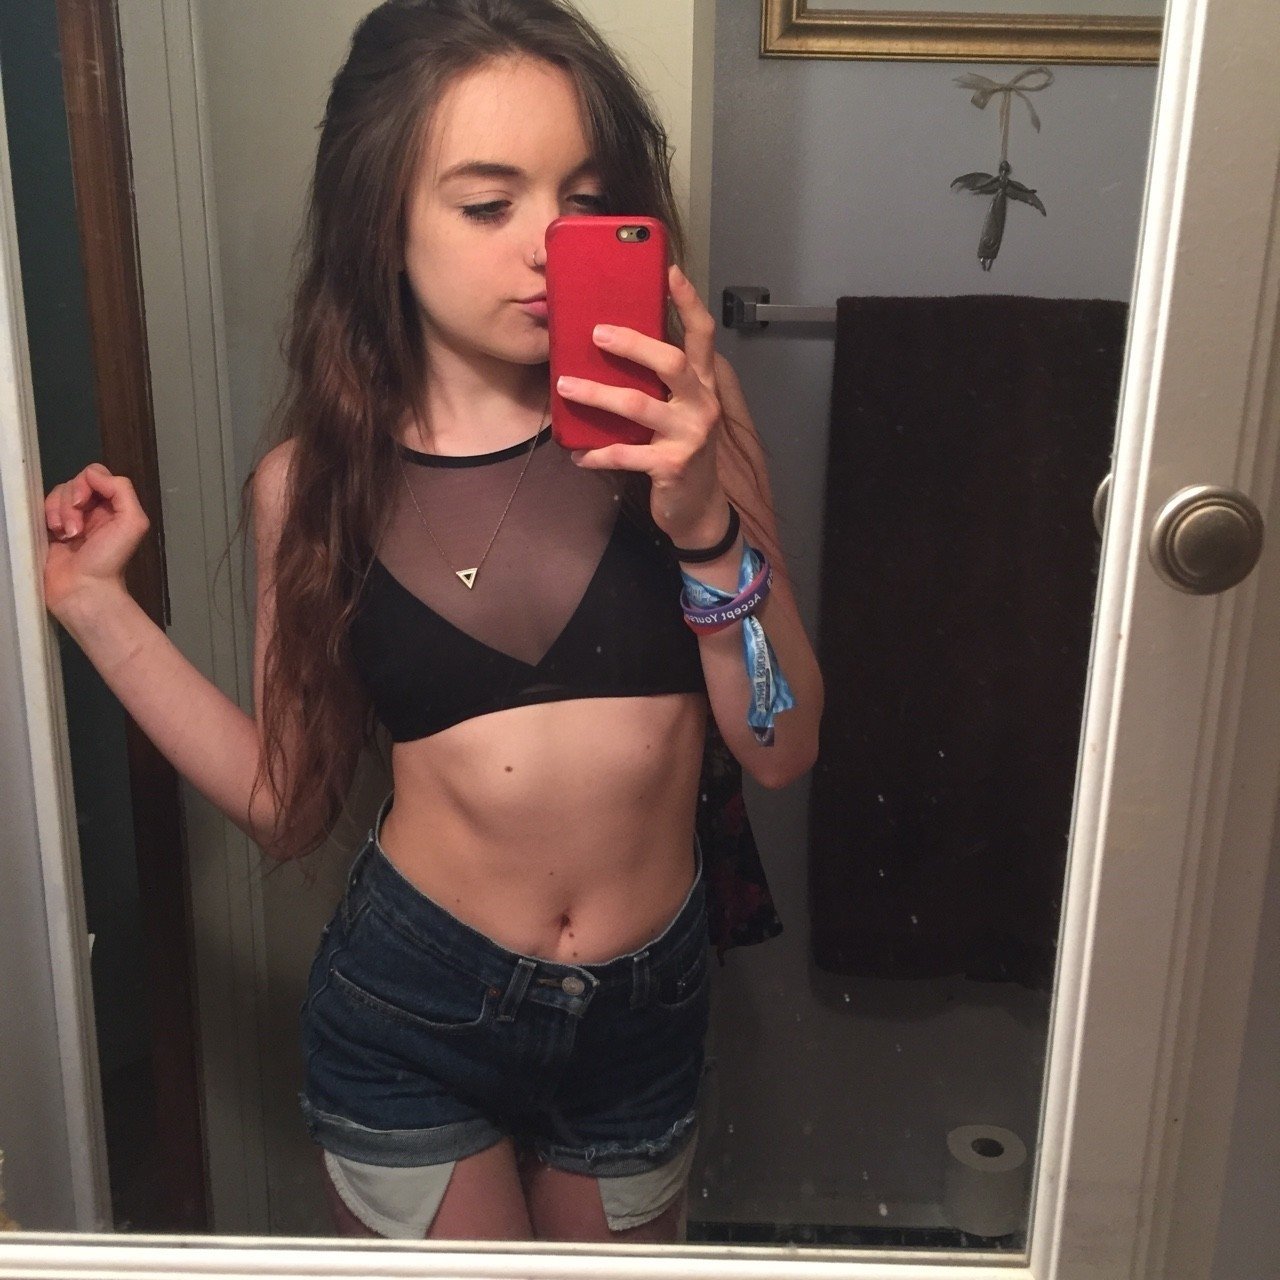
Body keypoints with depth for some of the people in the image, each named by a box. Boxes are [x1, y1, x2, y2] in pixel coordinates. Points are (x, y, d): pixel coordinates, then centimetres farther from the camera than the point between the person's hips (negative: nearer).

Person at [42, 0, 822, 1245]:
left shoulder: (672, 411, -11)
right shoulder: (312, 484, -7)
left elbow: (781, 749, -12)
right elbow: (289, 804, -2)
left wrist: (705, 523, -27)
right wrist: (98, 605, -6)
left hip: (646, 1009, 2)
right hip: (411, 1012, -1)